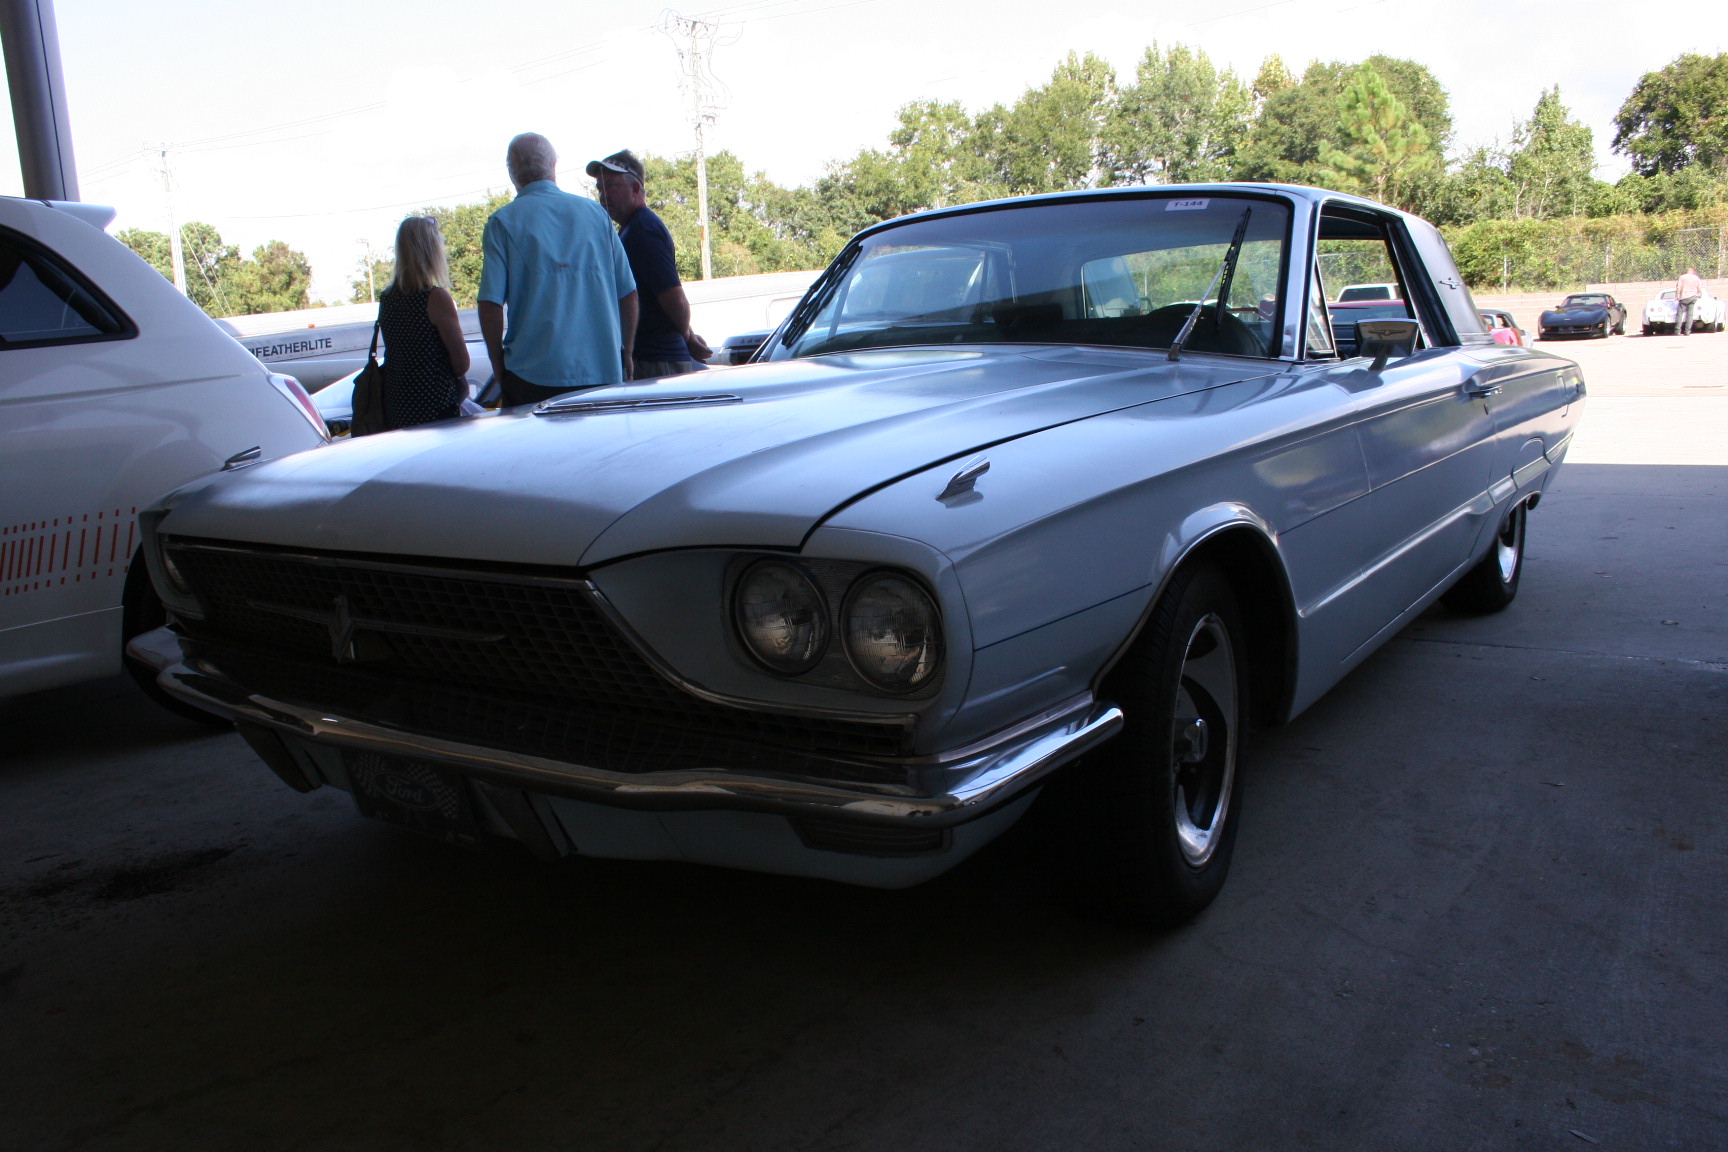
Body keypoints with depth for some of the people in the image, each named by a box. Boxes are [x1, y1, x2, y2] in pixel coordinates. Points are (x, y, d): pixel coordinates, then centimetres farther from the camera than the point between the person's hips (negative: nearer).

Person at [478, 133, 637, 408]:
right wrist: (625, 356, 18)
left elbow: (491, 304, -8)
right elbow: (628, 293, 8)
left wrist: (499, 367, 4)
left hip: (533, 375, -2)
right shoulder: (595, 212, 8)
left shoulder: (503, 222, -1)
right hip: (604, 372, 3)